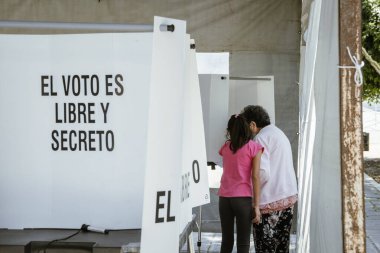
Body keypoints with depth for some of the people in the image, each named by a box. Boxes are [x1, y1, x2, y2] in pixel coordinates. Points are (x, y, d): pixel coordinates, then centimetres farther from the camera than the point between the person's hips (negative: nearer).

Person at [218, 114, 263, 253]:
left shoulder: (225, 147, 9)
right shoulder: (254, 147, -2)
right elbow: (255, 177, -8)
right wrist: (256, 206, -9)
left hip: (224, 198, 4)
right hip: (243, 198, -4)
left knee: (227, 241, 13)